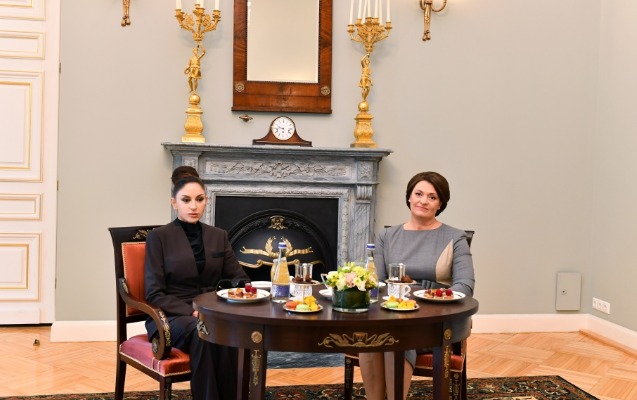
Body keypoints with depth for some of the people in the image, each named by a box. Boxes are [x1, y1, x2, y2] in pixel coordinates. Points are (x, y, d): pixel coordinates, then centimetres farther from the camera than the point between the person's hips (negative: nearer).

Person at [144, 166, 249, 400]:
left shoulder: (219, 236, 11)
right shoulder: (159, 237, -3)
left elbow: (239, 279, 9)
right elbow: (154, 295, -7)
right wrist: (192, 312, -20)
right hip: (171, 317, -3)